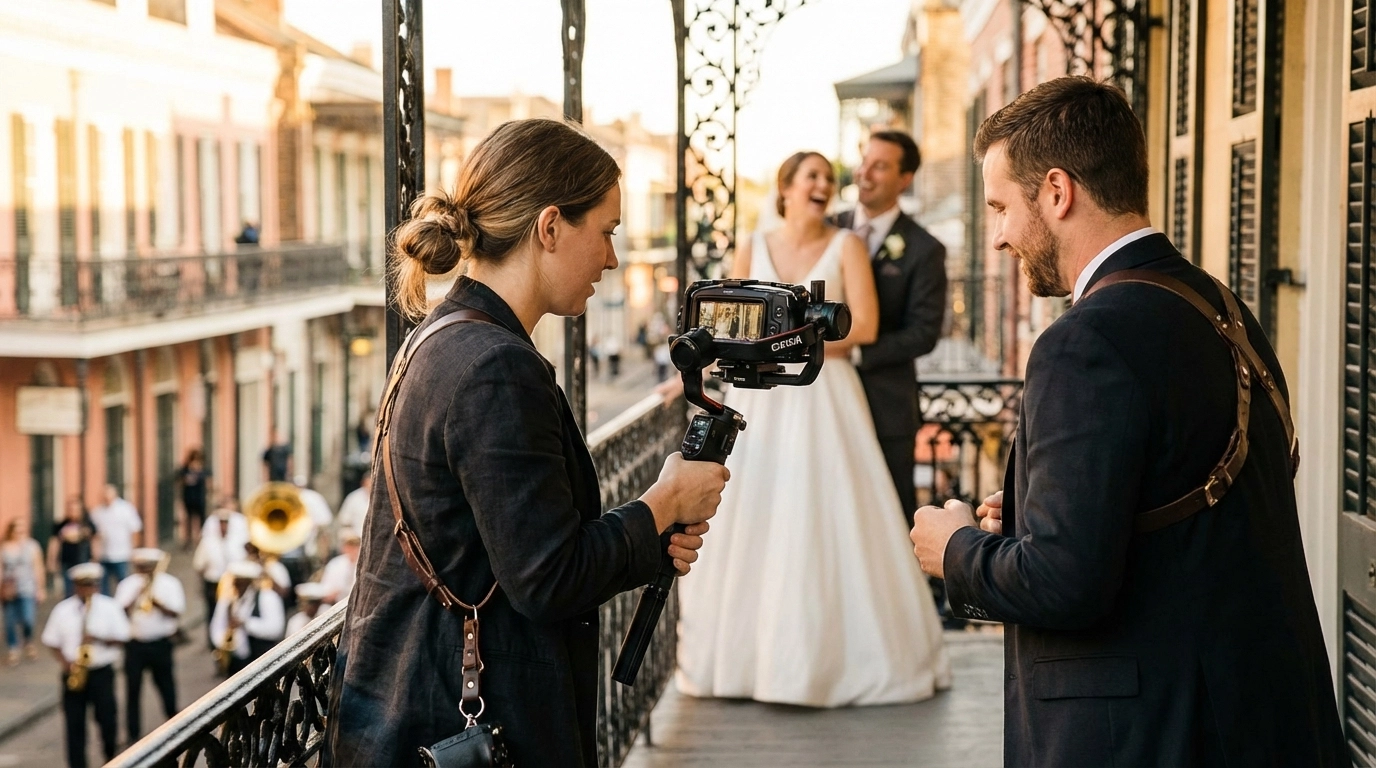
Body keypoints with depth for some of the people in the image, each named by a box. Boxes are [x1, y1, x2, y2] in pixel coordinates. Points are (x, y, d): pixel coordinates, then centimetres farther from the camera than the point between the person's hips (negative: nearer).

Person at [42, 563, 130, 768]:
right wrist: (65, 663, -11)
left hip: (101, 672, -1)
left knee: (107, 718, 0)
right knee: (74, 723, 2)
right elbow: (53, 643, 5)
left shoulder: (110, 607, -1)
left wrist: (99, 640, -18)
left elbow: (121, 638, -1)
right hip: (73, 674, 1)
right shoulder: (62, 610, 2)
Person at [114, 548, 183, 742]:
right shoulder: (128, 584, 6)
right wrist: (137, 596, -15)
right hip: (134, 644, 1)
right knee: (133, 689, 1)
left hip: (160, 643, -1)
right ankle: (134, 733, 9)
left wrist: (157, 602, -22)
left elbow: (176, 611, -9)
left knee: (166, 686, 8)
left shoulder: (169, 583, 0)